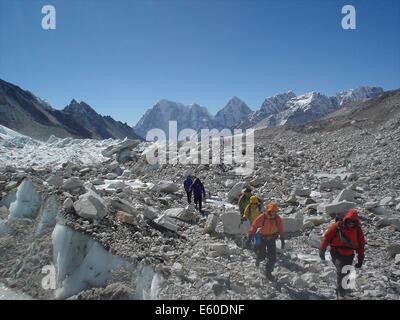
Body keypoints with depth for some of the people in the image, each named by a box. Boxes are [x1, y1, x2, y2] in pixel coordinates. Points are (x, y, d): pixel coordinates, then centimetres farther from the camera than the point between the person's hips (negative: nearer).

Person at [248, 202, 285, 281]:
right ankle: (258, 258, 42)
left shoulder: (278, 219, -15)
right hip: (262, 238, -2)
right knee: (262, 256, 4)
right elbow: (254, 227, -13)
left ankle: (268, 272, 19)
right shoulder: (261, 218, -23)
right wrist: (249, 237, -10)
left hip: (272, 239, 2)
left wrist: (282, 241, 1)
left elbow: (281, 230, -2)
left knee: (272, 258, -3)